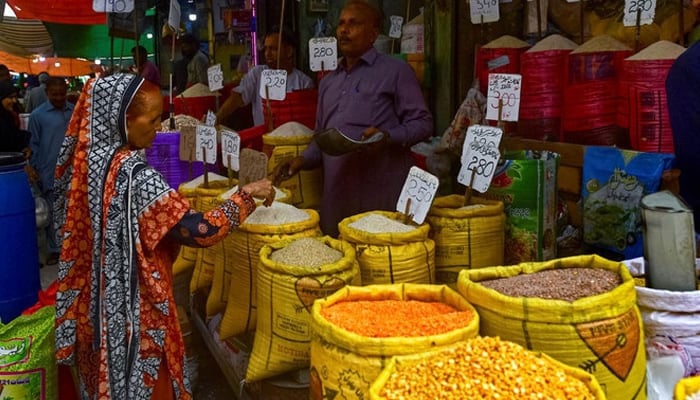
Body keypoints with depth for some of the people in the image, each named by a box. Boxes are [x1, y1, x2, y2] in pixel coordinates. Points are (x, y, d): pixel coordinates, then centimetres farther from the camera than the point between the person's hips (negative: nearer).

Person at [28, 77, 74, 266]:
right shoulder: (37, 115, -3)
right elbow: (33, 145, 1)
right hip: (50, 173, -2)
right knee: (53, 213, 7)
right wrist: (35, 170, -1)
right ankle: (54, 249, 19)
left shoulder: (75, 111, 3)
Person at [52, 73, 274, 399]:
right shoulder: (134, 176, -27)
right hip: (132, 309, -8)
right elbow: (199, 231, -30)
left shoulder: (85, 160, -2)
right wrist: (247, 194, -18)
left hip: (95, 304, 8)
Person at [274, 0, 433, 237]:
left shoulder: (395, 71, 1)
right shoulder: (328, 82, 21)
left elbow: (422, 123, -4)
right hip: (336, 195, 6)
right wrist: (303, 160, 7)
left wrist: (387, 136, -20)